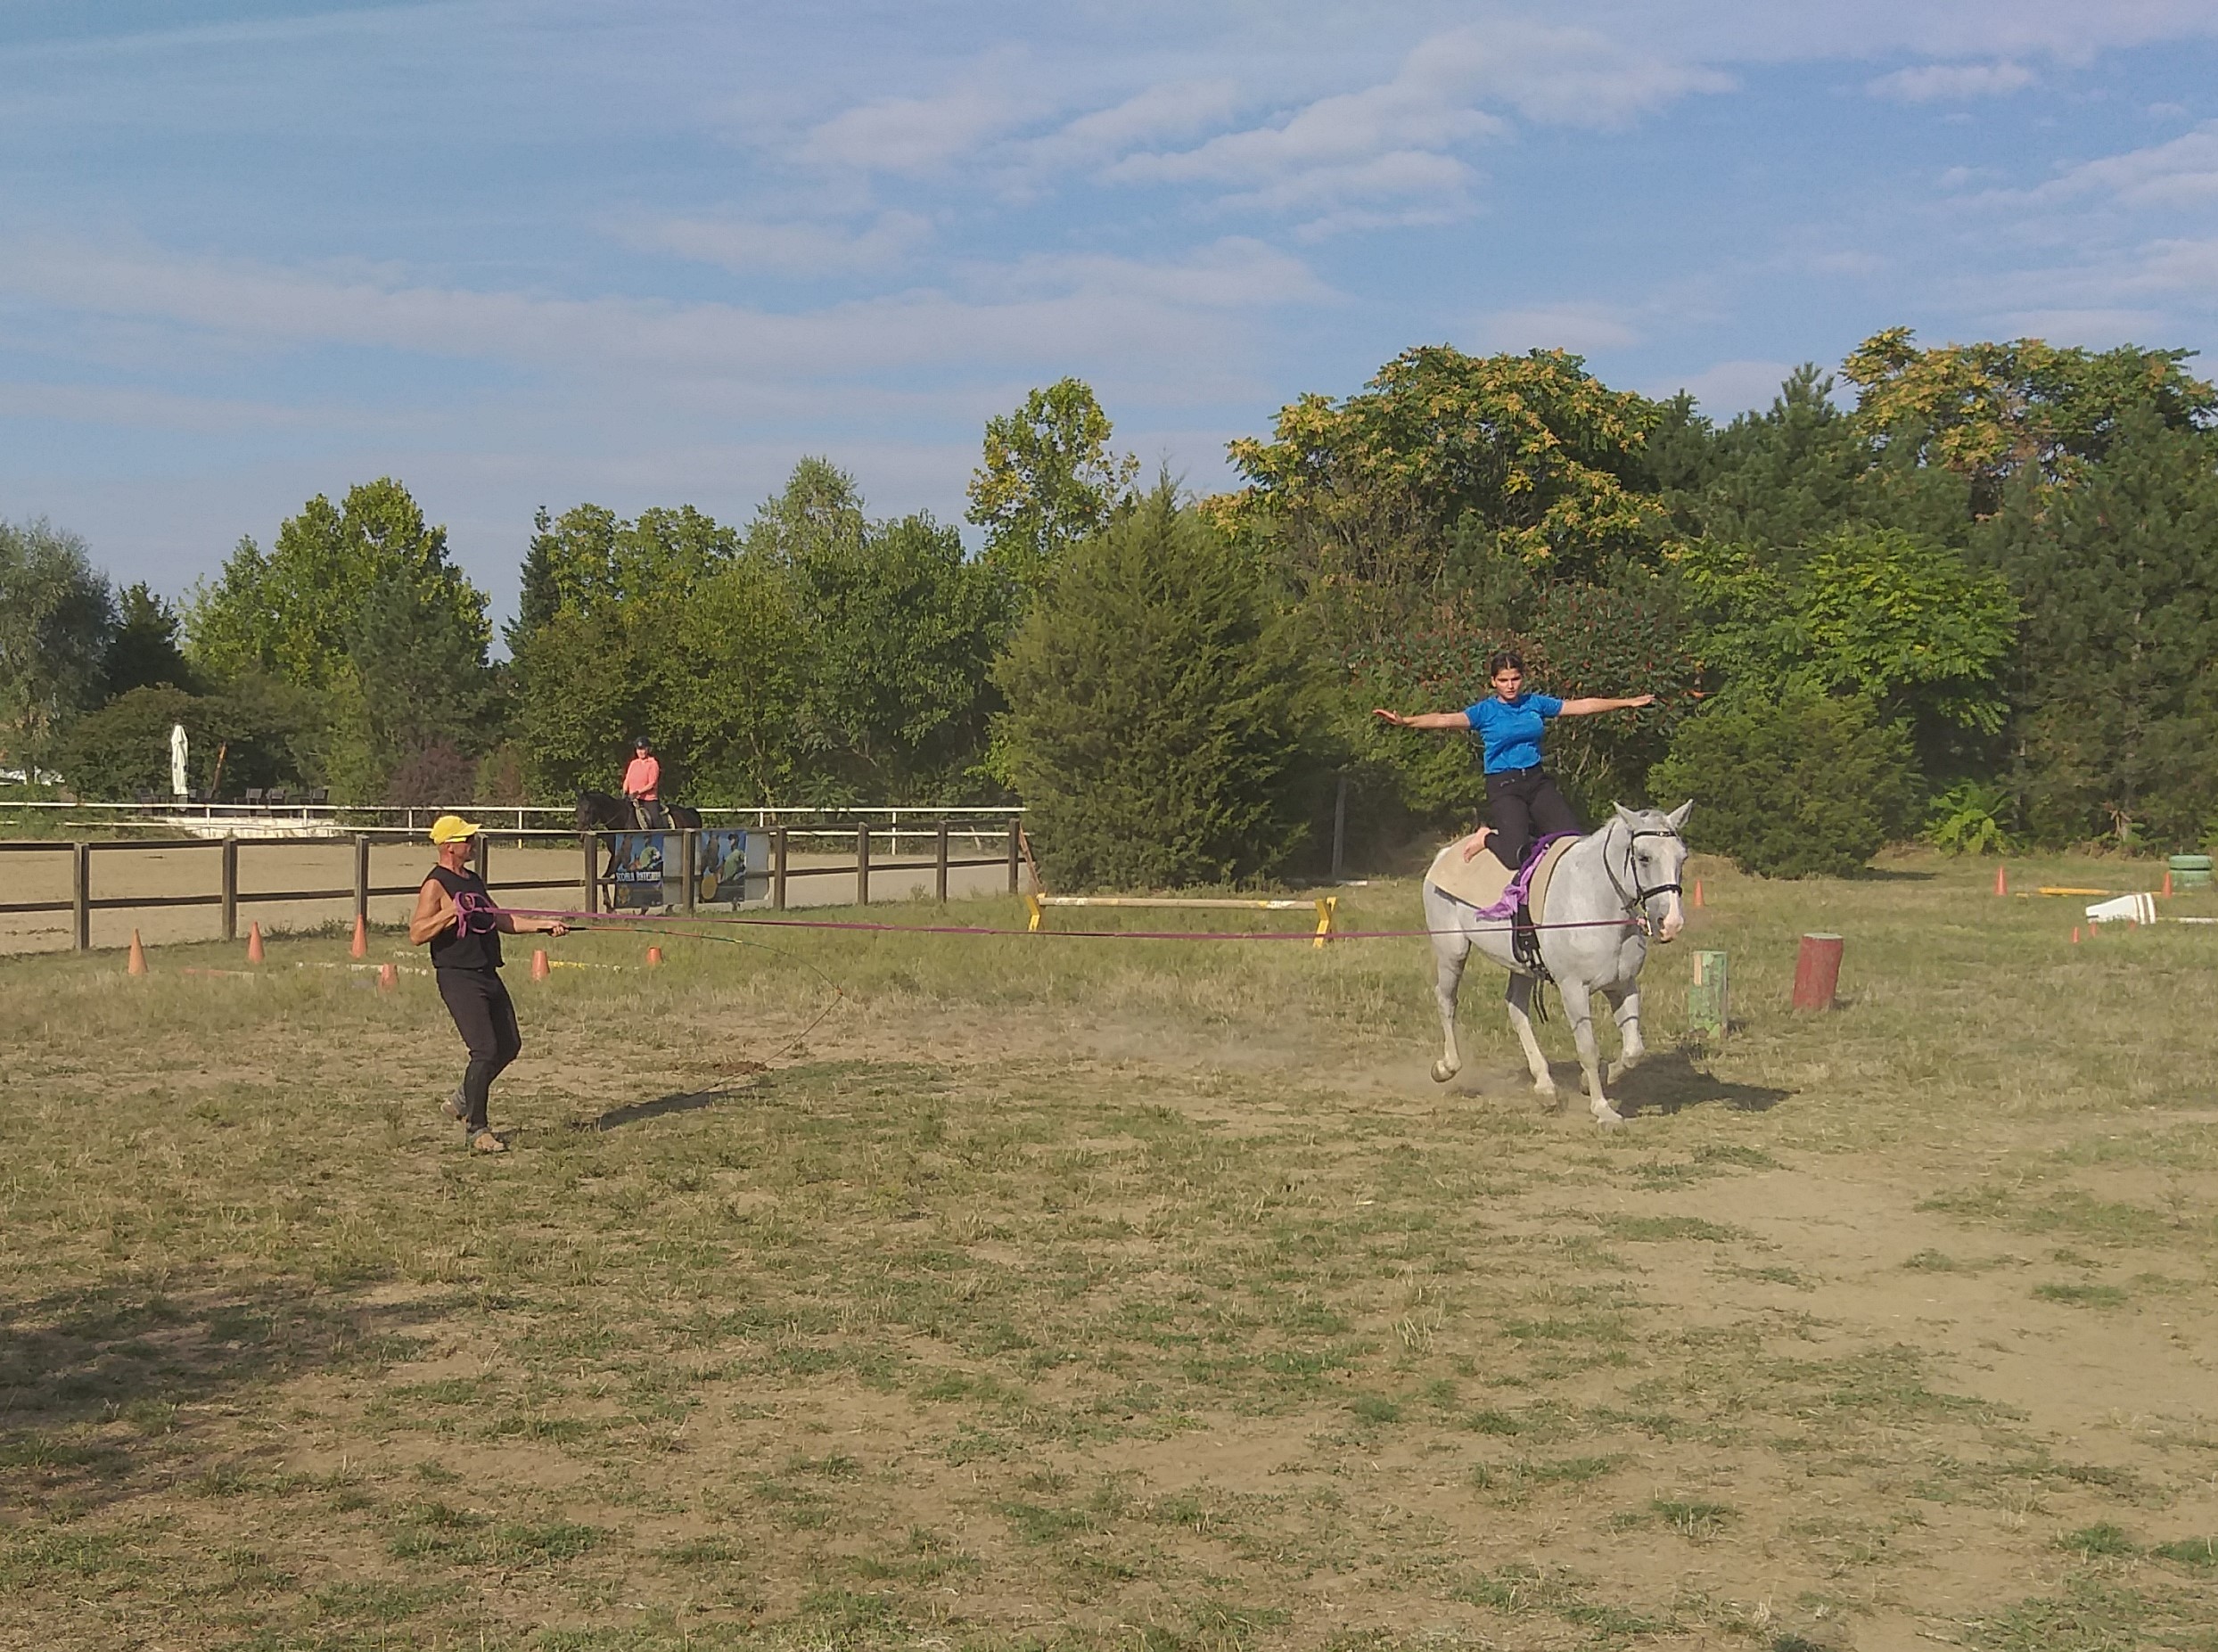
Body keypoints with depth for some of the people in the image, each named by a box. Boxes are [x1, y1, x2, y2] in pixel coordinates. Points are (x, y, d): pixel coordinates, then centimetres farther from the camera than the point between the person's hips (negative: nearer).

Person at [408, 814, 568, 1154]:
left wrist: (543, 925, 21)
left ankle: (463, 1101, 29)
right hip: (458, 977, -9)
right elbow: (416, 934, -17)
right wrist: (451, 912, -27)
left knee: (509, 1045, 11)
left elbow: (499, 920, 27)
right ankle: (477, 1131, -5)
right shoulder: (436, 885, -9)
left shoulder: (474, 880, 18)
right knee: (485, 1050, -14)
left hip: (487, 975, 9)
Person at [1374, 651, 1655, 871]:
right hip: (1503, 786, -5)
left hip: (1538, 781, 5)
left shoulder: (1537, 704, 10)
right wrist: (1405, 722, -31)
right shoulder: (1485, 711, -2)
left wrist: (1629, 703, 17)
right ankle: (1489, 838, 8)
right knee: (1518, 856, -24)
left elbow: (1581, 706, 15)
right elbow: (1447, 719, -15)